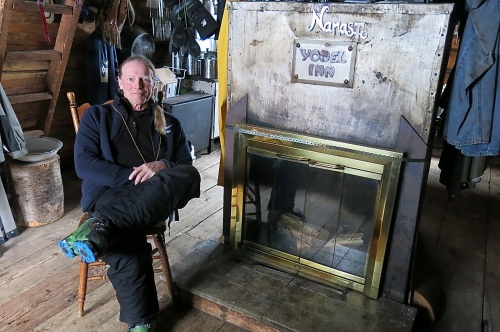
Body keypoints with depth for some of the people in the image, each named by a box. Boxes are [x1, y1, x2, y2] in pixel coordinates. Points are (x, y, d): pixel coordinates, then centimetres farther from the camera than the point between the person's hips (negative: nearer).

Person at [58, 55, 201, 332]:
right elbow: (84, 164, 2)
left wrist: (162, 166, -11)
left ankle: (102, 227, -48)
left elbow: (186, 166, 13)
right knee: (128, 252, -36)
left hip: (156, 198, 2)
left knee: (190, 175, -35)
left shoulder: (169, 124, 21)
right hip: (109, 194, -1)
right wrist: (132, 178, -11)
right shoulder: (97, 116, 15)